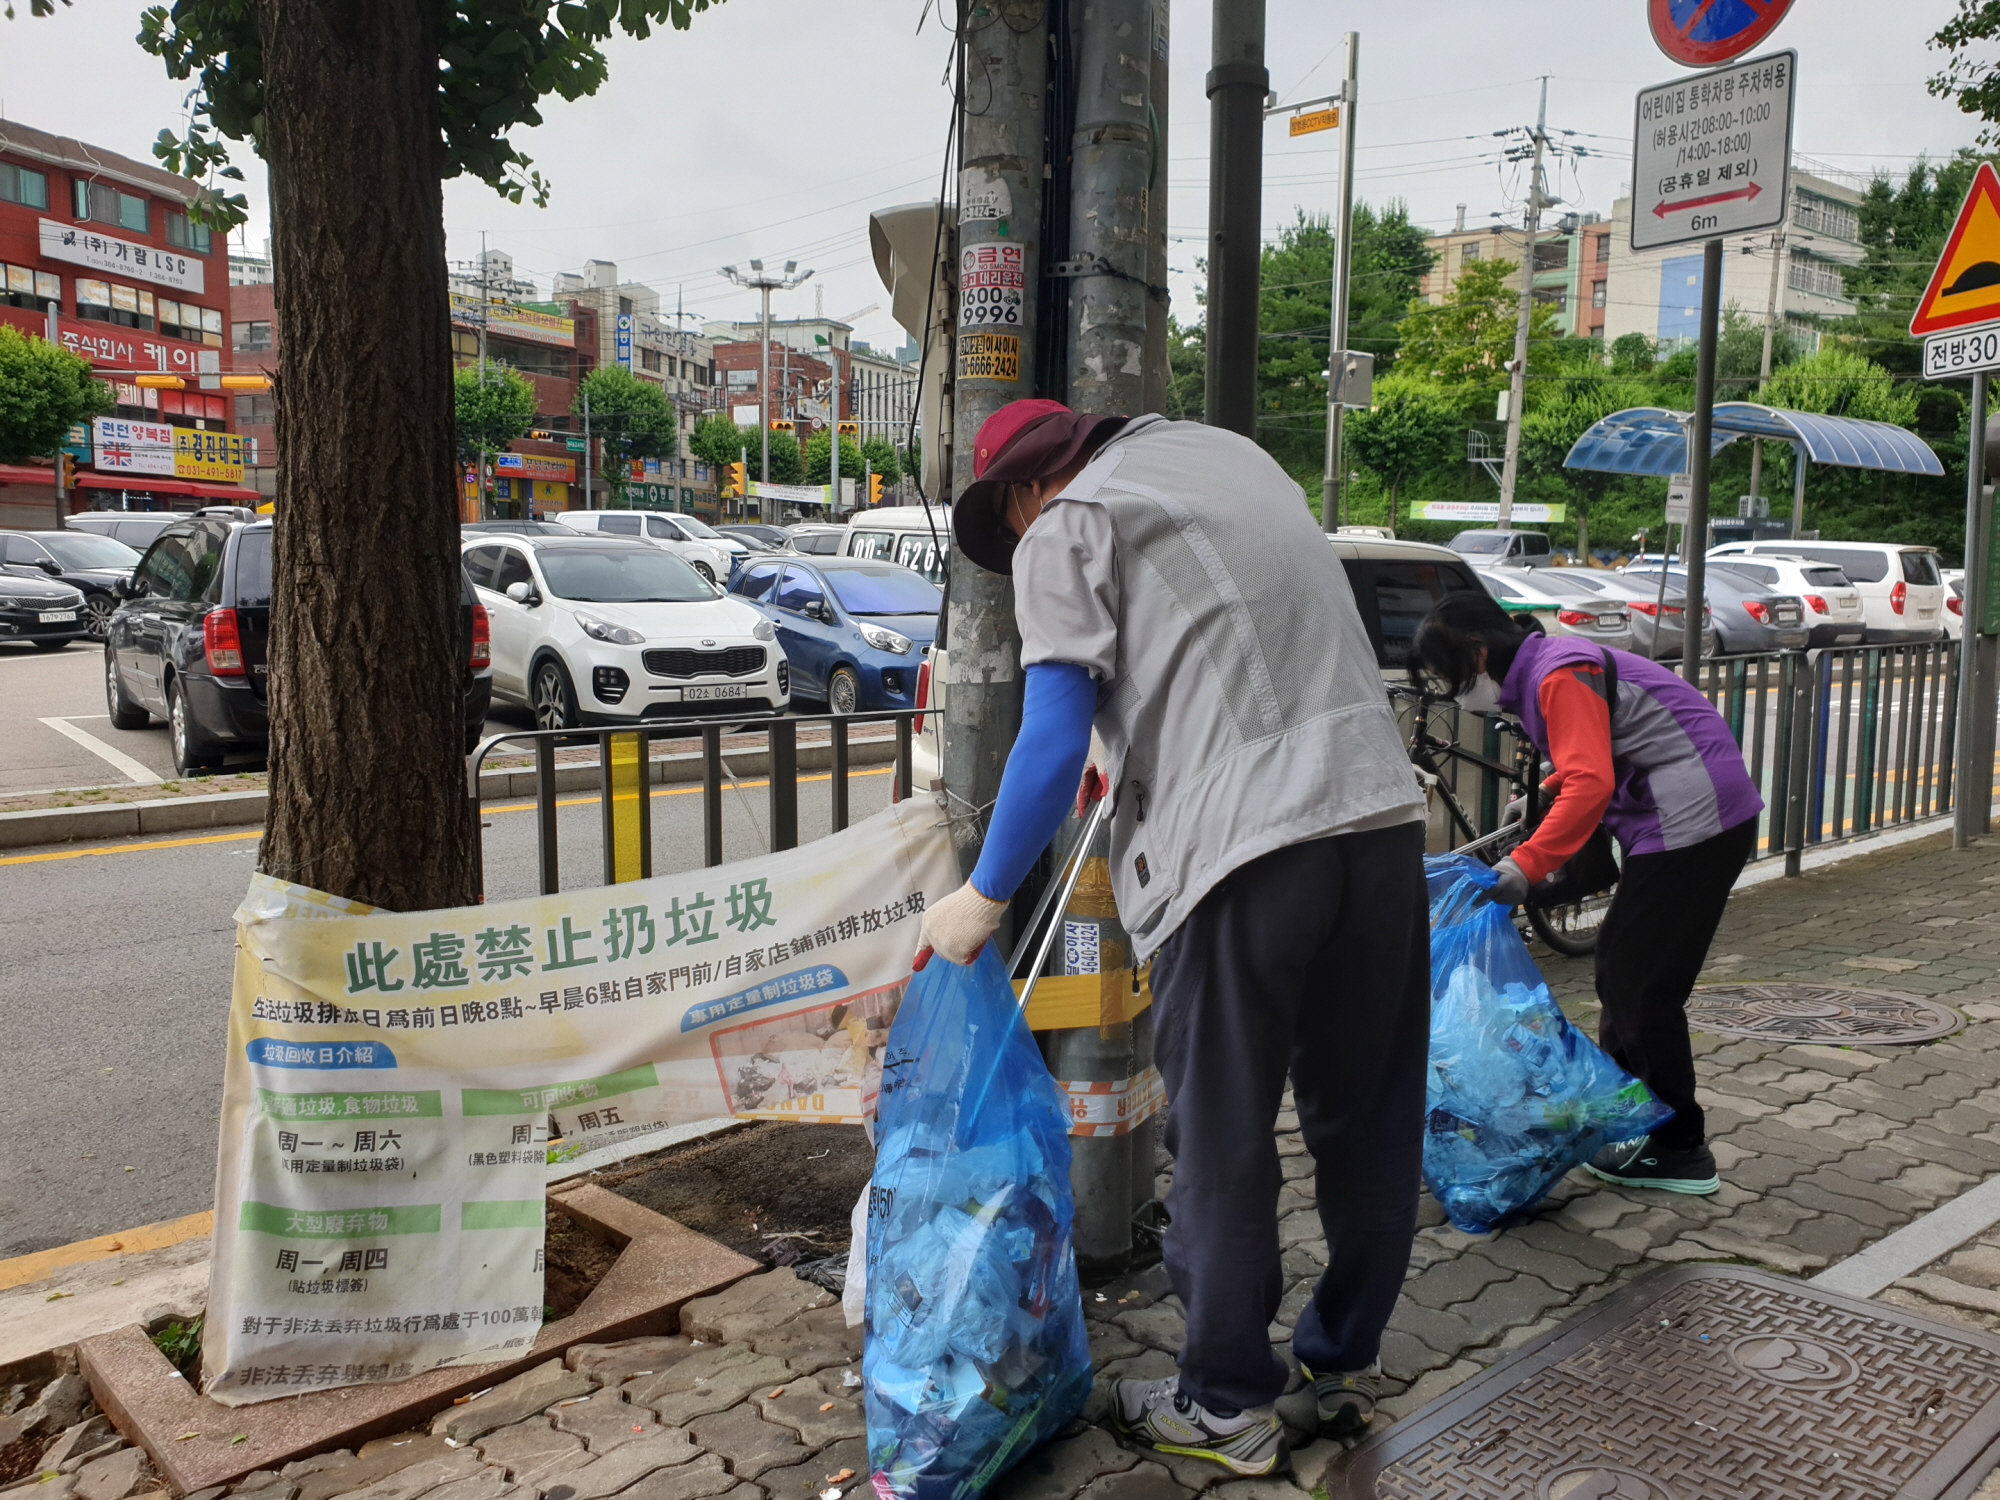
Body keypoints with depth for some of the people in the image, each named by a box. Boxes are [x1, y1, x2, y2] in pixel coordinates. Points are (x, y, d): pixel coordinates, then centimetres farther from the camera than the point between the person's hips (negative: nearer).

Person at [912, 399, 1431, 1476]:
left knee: (1222, 1141, 8)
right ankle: (1348, 1364, 35)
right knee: (1367, 1115, 18)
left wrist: (984, 898, 0)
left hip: (1242, 844, -7)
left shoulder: (1066, 529, 0)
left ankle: (1229, 1406, 22)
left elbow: (1055, 741, -9)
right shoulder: (1229, 450, 22)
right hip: (1382, 809, 8)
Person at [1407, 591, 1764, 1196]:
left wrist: (1526, 865, -31)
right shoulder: (1538, 675, 13)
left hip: (1693, 822, -11)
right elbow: (1589, 772, 20)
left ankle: (1679, 1151, 7)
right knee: (1619, 967, 16)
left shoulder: (1560, 676, -18)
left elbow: (1590, 784, -29)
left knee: (1642, 985, -4)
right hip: (1678, 822, 11)